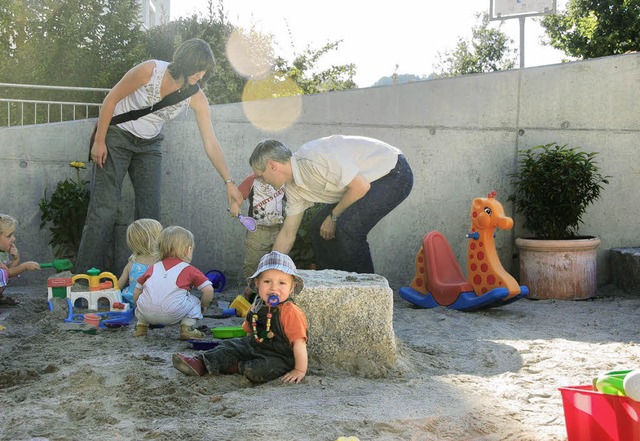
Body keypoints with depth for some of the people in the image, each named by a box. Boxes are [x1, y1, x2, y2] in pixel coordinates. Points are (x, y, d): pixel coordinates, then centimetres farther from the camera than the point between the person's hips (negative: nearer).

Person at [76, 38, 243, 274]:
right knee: (105, 206, -9)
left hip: (149, 145, 4)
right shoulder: (150, 70, -25)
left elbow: (211, 143, -15)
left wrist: (229, 182, -22)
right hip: (116, 136, -4)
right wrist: (99, 141, -13)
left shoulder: (196, 98, -14)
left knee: (150, 210, -1)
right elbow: (111, 99, -15)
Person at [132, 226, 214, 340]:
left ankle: (141, 325, 25)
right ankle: (187, 327, 4)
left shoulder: (153, 267, 26)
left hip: (146, 312, 4)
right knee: (194, 301, 21)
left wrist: (139, 309, 43)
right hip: (173, 314, -4)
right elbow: (208, 290, 6)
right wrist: (203, 307, 25)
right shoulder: (189, 270, 16)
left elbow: (136, 293, 26)